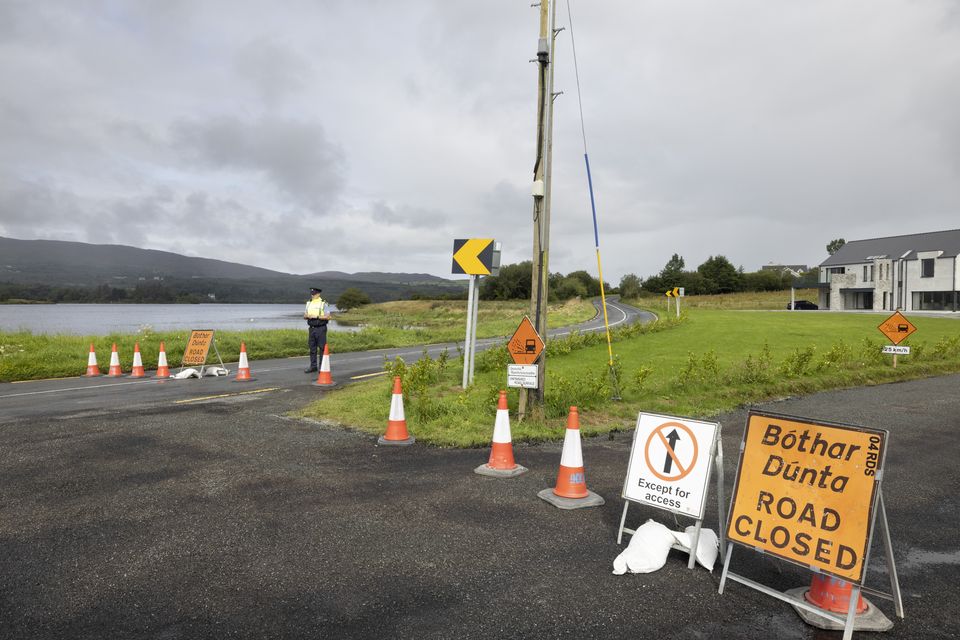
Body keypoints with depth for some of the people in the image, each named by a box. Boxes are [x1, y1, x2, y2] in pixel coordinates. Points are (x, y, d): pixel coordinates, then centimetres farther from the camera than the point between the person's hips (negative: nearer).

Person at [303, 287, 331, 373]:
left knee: (322, 348, -2)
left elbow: (328, 317, -13)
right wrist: (307, 316, -11)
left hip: (321, 328, -6)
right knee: (312, 348, 8)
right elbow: (304, 316, 13)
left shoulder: (323, 303, -8)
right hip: (311, 328, 6)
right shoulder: (309, 303, 10)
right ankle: (313, 366, 15)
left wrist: (316, 316, -21)